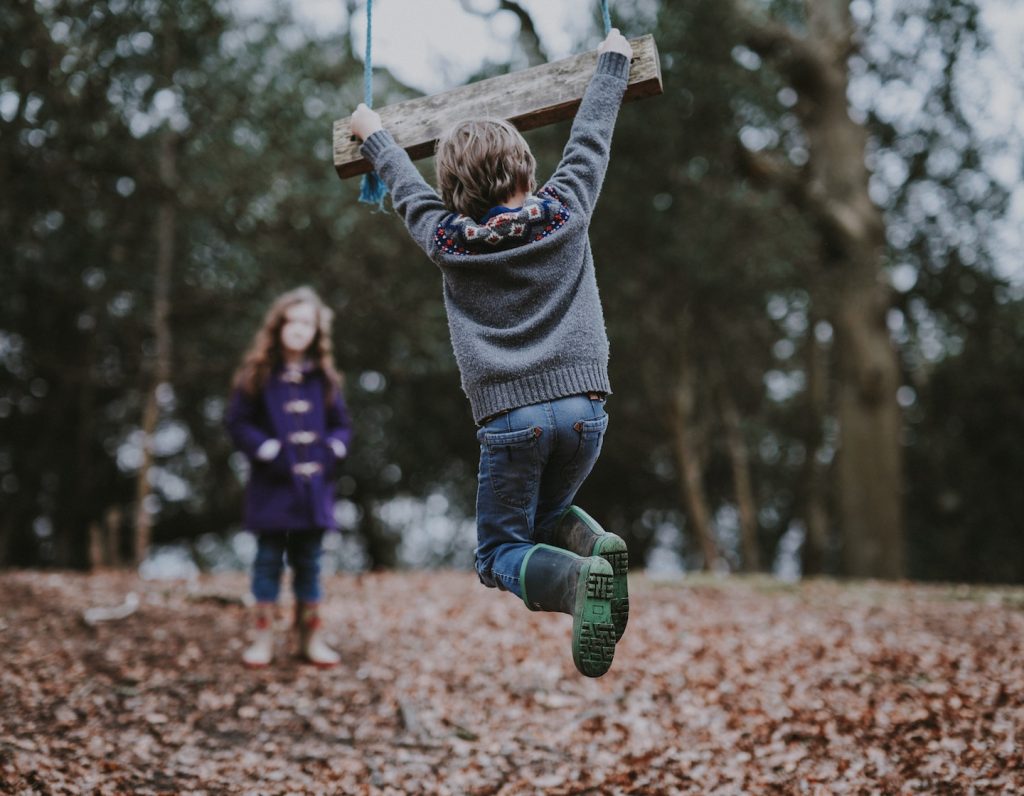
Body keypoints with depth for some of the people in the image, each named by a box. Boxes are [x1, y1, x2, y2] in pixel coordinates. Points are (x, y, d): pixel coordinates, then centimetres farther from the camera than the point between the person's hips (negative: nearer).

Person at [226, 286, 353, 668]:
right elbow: (238, 422, -3)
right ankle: (263, 635, 8)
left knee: (308, 560, 9)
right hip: (272, 485, -3)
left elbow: (341, 425, 13)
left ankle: (310, 636, 16)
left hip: (314, 484, 3)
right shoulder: (258, 375, -1)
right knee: (269, 558, 1)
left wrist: (331, 450, -6)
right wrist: (269, 451, -13)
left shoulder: (323, 377, 8)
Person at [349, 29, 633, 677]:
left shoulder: (447, 240, 4)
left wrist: (374, 135, 42)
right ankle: (594, 544, -8)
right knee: (547, 514, 27)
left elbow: (407, 186, 23)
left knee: (501, 552, 8)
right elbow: (591, 138, 18)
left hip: (510, 416, -2)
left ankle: (577, 577, -25)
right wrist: (612, 62, 34)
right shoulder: (565, 213, 4)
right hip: (583, 405, 3)